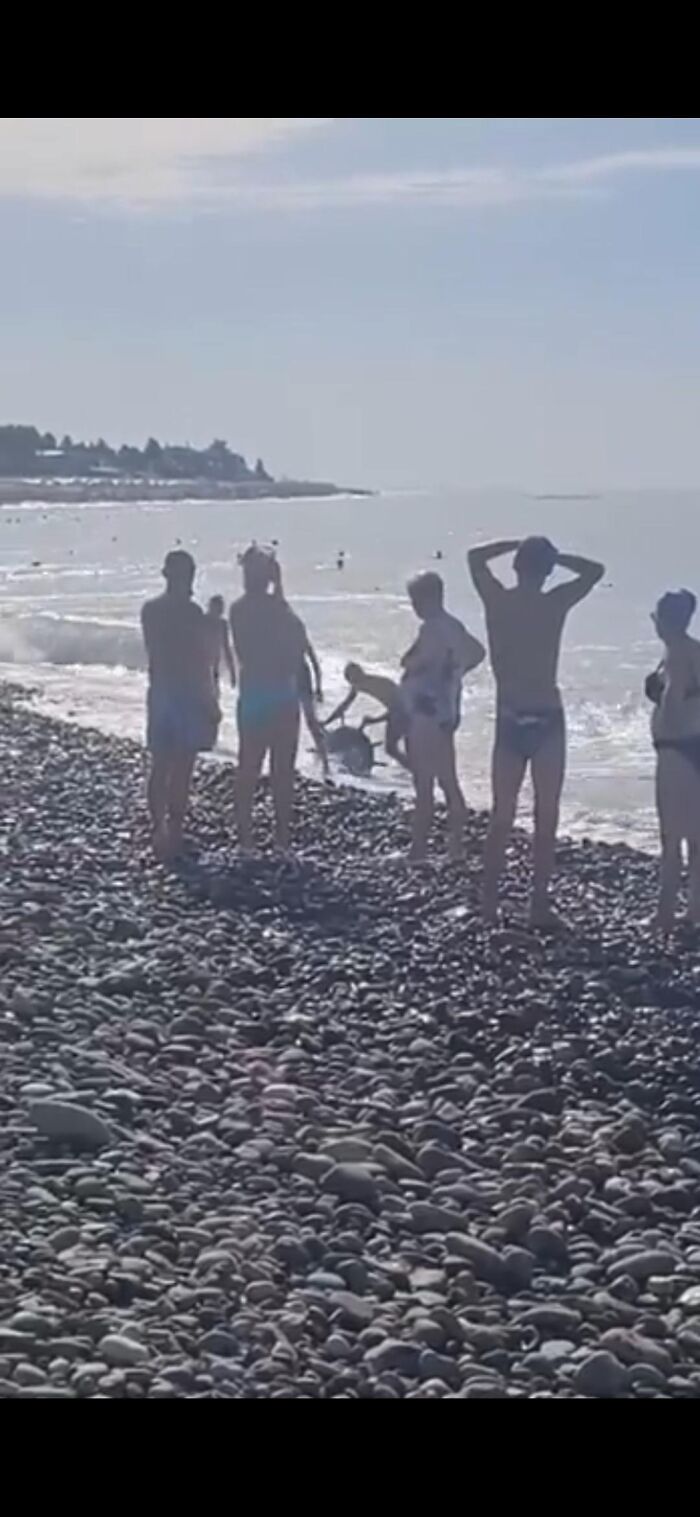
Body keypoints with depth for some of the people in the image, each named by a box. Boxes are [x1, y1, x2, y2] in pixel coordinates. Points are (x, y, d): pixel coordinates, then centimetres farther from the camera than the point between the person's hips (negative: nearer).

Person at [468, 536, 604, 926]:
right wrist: (554, 554, 6)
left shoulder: (496, 600, -2)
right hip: (547, 719, -3)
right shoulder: (554, 604, -9)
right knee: (546, 819, 4)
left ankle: (490, 903, 13)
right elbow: (595, 570, 5)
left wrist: (518, 545, 12)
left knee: (502, 817, 12)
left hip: (509, 719, 3)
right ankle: (540, 906, 4)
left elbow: (476, 556, 16)